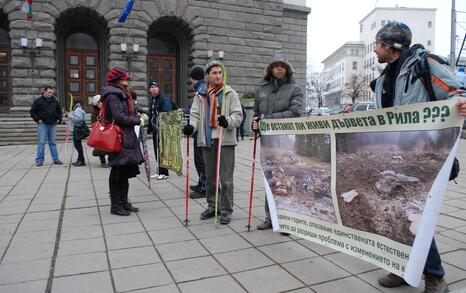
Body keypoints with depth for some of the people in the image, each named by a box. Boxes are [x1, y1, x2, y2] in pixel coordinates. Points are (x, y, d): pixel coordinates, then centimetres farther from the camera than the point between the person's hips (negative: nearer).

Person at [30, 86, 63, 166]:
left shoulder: (55, 101, 9)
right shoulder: (38, 101, -2)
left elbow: (59, 111, 21)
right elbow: (32, 111, 2)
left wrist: (59, 119, 8)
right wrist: (37, 119, -9)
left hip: (53, 124, 3)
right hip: (42, 124, -3)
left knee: (52, 142, 9)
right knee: (41, 142, -3)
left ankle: (56, 159, 12)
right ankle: (39, 160, 2)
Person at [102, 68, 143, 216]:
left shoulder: (121, 95, 19)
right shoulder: (113, 96, -11)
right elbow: (119, 117, -20)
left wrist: (137, 116, 1)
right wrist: (137, 120, -10)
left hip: (127, 139, 10)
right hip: (119, 139, -10)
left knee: (125, 172, 14)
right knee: (118, 173, -1)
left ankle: (123, 202, 24)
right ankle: (115, 205, 9)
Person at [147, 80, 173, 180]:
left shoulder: (165, 99, -11)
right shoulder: (151, 99, 14)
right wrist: (149, 127, 19)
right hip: (155, 128, 8)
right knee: (156, 150, 12)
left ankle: (164, 172, 5)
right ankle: (159, 171, 23)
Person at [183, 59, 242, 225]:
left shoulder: (230, 93, 2)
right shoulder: (200, 95, 10)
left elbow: (238, 115, -2)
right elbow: (196, 115, 6)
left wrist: (227, 121, -23)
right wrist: (191, 126, -15)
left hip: (225, 140, -3)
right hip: (207, 141, 4)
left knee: (226, 178, -1)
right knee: (210, 177, 14)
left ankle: (226, 210, 11)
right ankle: (212, 206, 28)